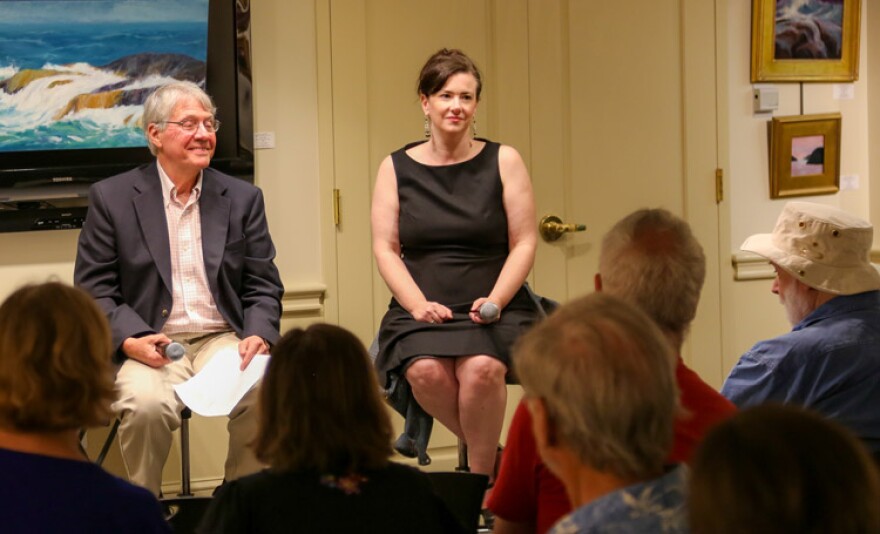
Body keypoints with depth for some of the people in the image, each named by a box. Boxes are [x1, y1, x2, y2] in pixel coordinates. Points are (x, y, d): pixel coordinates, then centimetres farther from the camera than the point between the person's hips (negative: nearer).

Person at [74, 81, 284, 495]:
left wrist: (259, 336, -9)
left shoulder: (242, 199, 13)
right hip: (148, 347, -2)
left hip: (222, 340, 2)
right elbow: (92, 289, 2)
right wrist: (130, 340, -17)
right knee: (145, 404, -34)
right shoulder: (111, 198, 4)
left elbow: (263, 287, 13)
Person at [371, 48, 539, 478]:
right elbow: (385, 248, 4)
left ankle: (481, 478, -12)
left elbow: (524, 243, 3)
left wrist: (494, 301, -12)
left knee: (482, 368, -33)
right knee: (424, 371, -31)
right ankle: (489, 451, -3)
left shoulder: (502, 162, 6)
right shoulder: (396, 169, 9)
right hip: (421, 310, 1)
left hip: (496, 309, -1)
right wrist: (419, 304, -11)